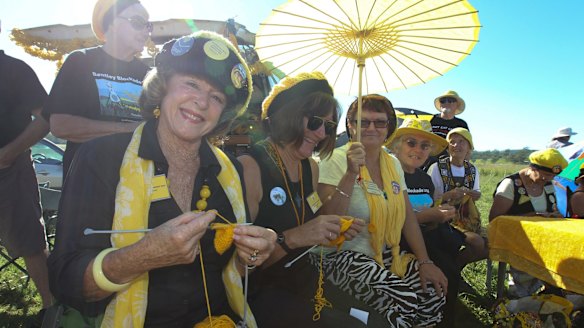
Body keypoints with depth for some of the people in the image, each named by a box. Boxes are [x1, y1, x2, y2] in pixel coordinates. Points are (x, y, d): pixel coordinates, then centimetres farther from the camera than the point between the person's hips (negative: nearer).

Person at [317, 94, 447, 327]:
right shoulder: (335, 161, -11)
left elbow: (408, 216, 10)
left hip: (387, 255, 6)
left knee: (434, 290, -13)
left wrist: (425, 262, 2)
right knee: (403, 299, -24)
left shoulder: (393, 164, 9)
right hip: (344, 257, -6)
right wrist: (351, 174, -28)